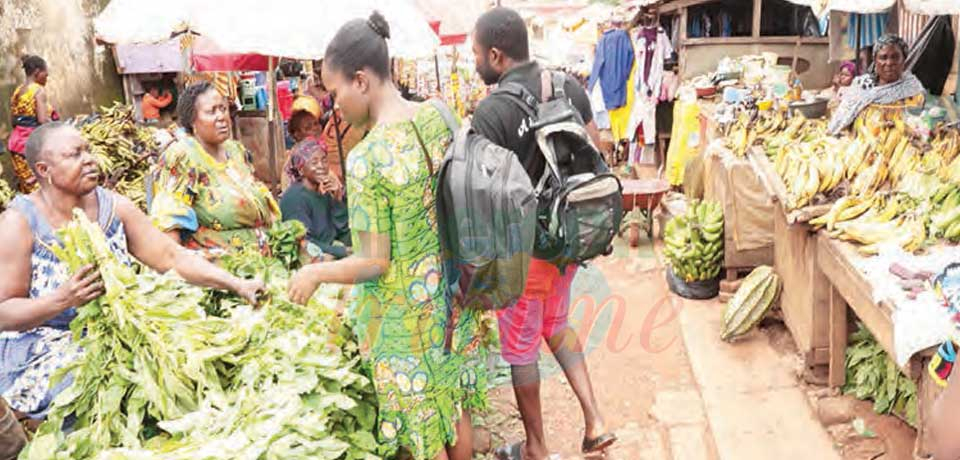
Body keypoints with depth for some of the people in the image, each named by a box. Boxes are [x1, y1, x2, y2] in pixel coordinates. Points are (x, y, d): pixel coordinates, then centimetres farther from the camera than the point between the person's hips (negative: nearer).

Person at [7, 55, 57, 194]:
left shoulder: (17, 91, 12)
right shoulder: (39, 91, -11)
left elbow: (13, 121, 15)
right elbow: (43, 120, -19)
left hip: (17, 141, 8)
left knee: (27, 187, 13)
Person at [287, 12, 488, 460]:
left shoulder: (366, 158, -25)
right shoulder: (437, 116, -6)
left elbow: (375, 264, -19)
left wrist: (314, 273, -3)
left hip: (407, 309, -6)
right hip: (452, 290, 6)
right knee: (455, 407, 24)